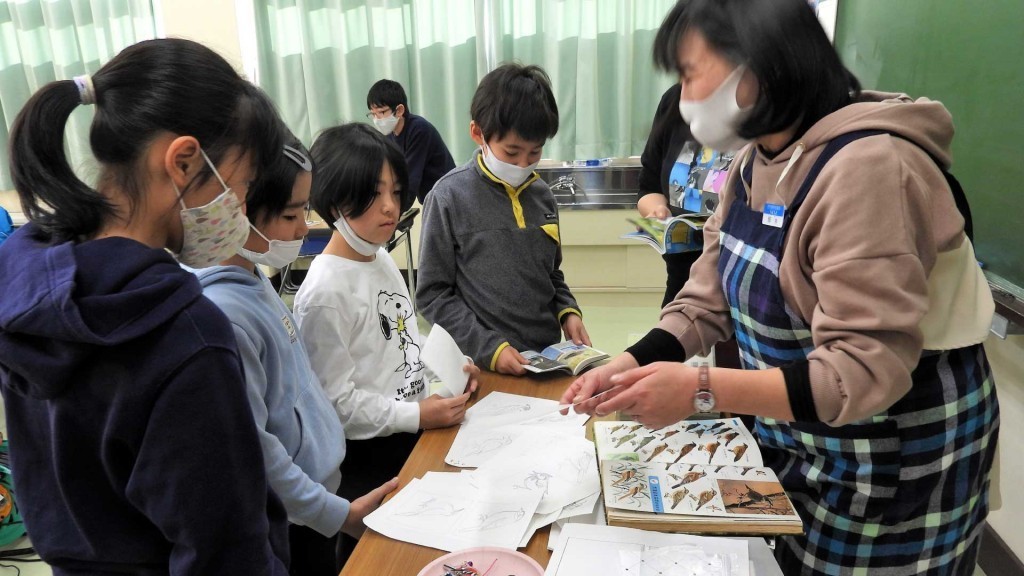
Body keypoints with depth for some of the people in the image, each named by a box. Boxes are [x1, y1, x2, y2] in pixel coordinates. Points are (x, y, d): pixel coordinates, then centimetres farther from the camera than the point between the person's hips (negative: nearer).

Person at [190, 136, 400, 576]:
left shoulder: (253, 279, 0)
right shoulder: (222, 313, -29)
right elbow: (254, 453, -25)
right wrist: (340, 514, -15)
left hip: (320, 488, 8)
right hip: (289, 527, -8)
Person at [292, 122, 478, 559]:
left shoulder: (382, 259, 2)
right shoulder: (325, 291, -25)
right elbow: (337, 401, -21)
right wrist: (418, 416, -24)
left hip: (412, 437, 8)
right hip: (366, 461, -8)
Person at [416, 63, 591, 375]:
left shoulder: (542, 195, 4)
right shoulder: (450, 197, -11)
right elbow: (433, 294, -9)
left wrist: (568, 312, -3)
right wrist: (488, 348, -16)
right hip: (486, 369, -4)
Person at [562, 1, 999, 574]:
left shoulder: (866, 168, -28)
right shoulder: (756, 162, 0)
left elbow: (867, 371, -32)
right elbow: (709, 300, -2)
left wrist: (700, 390, -39)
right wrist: (631, 364, -16)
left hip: (895, 454, -7)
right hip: (797, 436, 7)